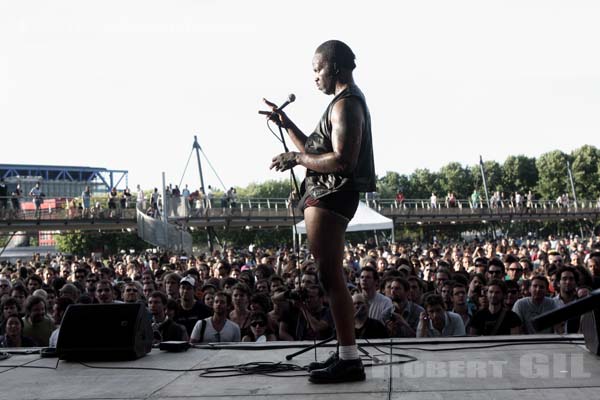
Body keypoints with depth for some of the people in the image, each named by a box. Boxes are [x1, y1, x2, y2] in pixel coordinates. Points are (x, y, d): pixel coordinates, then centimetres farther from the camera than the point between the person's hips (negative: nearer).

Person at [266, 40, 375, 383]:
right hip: (328, 197, 11)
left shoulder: (346, 104, -13)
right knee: (333, 277, 12)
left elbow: (342, 161, -24)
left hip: (329, 198, -11)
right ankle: (346, 354, 18)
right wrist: (286, 124, 18)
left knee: (331, 278, -11)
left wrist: (297, 158, -16)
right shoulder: (347, 102, 21)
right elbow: (318, 151, 23)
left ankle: (350, 360, -9)